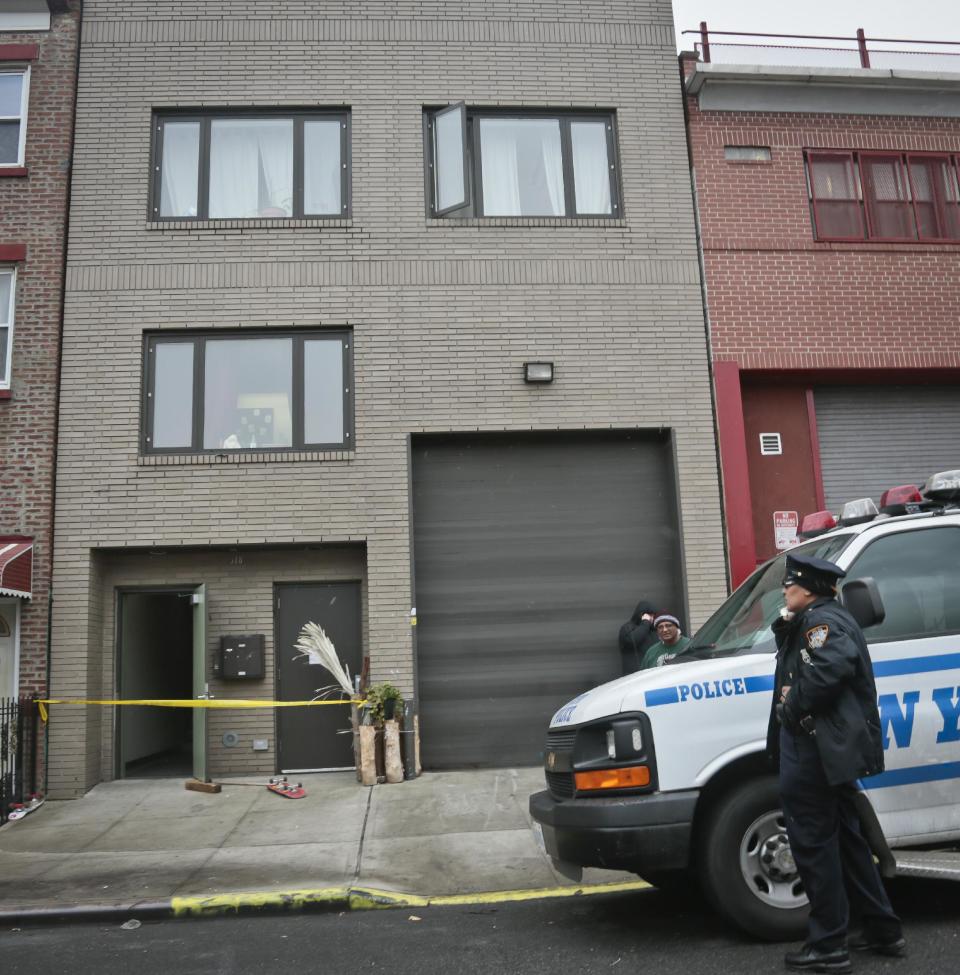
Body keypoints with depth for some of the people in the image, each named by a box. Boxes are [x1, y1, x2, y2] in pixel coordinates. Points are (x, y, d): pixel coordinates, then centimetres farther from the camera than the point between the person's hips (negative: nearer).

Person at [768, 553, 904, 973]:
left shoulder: (822, 621, -14)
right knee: (845, 840, 19)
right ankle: (882, 929, 29)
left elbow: (828, 669, -31)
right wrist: (784, 629, 6)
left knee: (813, 843, -4)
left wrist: (792, 706, -20)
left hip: (815, 749, -11)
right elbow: (796, 668, 20)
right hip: (832, 749, 11)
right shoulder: (811, 622, 18)